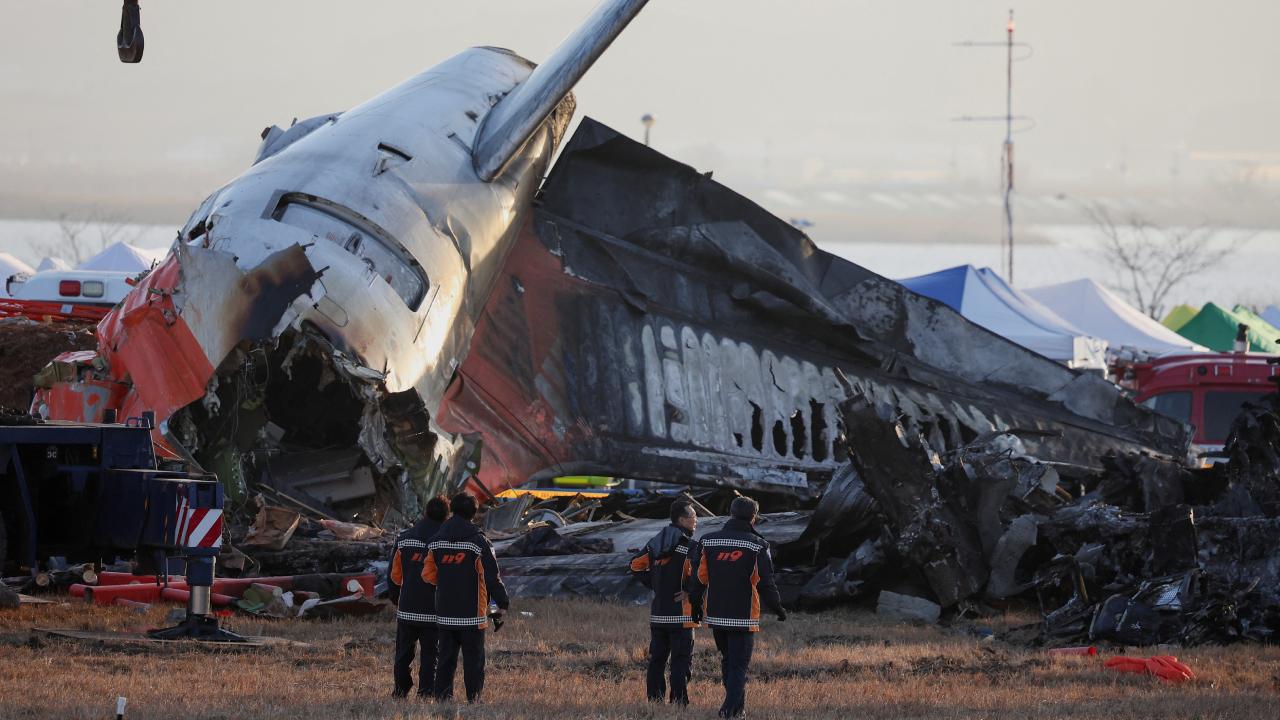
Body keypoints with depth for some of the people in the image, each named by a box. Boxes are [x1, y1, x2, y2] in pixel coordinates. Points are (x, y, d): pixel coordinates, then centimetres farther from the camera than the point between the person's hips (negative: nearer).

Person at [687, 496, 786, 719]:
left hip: (715, 615, 4)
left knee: (727, 660, 19)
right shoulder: (757, 546, -8)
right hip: (744, 617, -4)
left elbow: (699, 577, 4)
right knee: (738, 665, 1)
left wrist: (695, 604, 18)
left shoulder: (708, 542, 2)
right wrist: (778, 609, 5)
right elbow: (766, 583, -8)